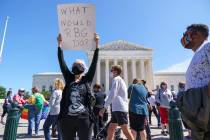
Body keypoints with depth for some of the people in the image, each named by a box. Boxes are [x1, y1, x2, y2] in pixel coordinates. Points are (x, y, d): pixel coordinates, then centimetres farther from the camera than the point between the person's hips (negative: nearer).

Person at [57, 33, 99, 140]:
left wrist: (97, 44, -2)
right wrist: (59, 44, 6)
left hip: (84, 118, -2)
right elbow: (61, 62, 6)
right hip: (67, 118, 2)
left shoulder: (87, 80, 5)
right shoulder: (69, 79, 9)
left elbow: (94, 63, 0)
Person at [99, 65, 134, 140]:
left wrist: (104, 107, -18)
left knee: (126, 131, -2)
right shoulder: (120, 80, 21)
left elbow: (112, 95, -19)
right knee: (110, 129, 10)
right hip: (117, 109, 9)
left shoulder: (116, 79, -8)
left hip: (120, 109, -9)